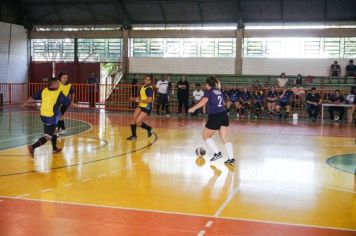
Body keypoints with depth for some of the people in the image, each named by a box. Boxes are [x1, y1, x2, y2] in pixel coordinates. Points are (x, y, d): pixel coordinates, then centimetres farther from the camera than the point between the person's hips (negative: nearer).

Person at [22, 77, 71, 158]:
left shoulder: (44, 91, 4)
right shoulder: (59, 93, -13)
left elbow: (33, 97, 14)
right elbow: (68, 102, -5)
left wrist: (26, 103, 30)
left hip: (43, 115, 8)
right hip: (52, 117, -8)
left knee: (54, 131, 27)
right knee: (48, 136, -4)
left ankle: (55, 148, 38)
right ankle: (33, 147, -20)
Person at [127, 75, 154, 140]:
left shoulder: (149, 89, -16)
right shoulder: (142, 87, 9)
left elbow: (149, 100, -26)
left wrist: (139, 100, -21)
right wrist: (134, 99, 5)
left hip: (147, 108, -8)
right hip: (141, 106, 8)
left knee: (137, 122, -12)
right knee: (133, 120, 2)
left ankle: (149, 129, 12)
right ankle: (133, 135, 17)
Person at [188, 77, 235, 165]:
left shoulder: (209, 92, -4)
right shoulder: (219, 92, 15)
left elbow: (203, 102, -22)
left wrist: (193, 108, -25)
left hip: (214, 117, -6)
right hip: (224, 115, 7)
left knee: (205, 136, 11)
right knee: (225, 138, 8)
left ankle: (217, 153, 4)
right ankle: (231, 158, 1)